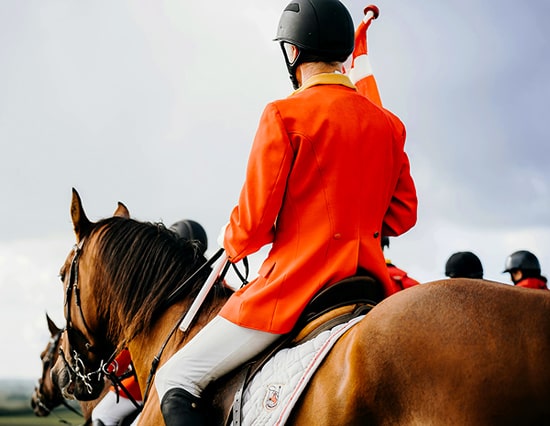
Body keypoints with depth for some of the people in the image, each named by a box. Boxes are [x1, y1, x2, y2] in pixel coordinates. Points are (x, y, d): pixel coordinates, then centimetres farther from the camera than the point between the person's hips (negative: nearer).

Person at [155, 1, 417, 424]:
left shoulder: (286, 114, -10)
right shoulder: (389, 124, 8)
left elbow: (253, 224, -9)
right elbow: (403, 212, 14)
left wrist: (232, 243, 12)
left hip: (294, 284, -6)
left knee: (174, 381, 1)